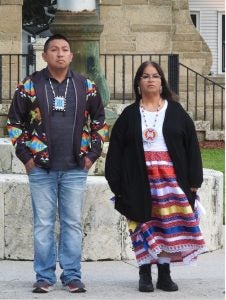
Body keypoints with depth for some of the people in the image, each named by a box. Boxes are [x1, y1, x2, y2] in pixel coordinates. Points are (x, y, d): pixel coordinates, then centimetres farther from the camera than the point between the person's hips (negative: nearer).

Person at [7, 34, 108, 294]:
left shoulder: (86, 87, 5)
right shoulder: (30, 86, 0)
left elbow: (99, 122, 14)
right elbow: (14, 122, 6)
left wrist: (93, 153, 5)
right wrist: (25, 155, -1)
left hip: (75, 168, 1)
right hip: (41, 168, -1)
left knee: (73, 223, 4)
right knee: (43, 224, 2)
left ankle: (72, 275, 12)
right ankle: (44, 277, 10)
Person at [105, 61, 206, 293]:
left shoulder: (176, 112, 7)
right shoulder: (129, 115, 8)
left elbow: (191, 146, 6)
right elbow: (115, 149, 6)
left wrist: (194, 180, 1)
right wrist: (115, 181, 0)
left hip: (170, 180, 0)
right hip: (140, 183, 0)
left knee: (169, 226, -2)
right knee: (144, 227, 0)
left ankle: (164, 275, 7)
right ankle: (145, 275, 8)